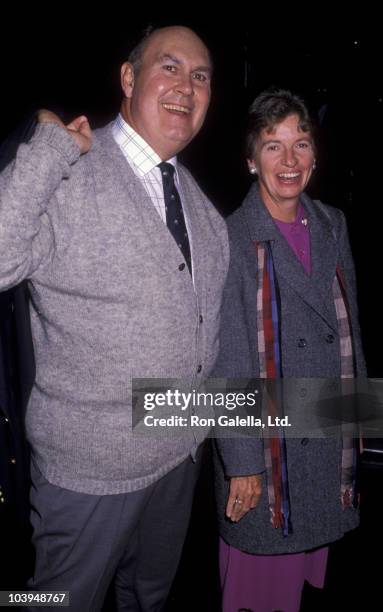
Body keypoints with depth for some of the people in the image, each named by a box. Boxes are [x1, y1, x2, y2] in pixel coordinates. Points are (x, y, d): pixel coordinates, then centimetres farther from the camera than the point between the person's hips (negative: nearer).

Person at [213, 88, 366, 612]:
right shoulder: (231, 240, -15)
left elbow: (349, 326, 10)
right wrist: (242, 461, -13)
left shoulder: (332, 226, 3)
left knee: (309, 554, 20)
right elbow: (229, 362, -15)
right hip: (264, 430, -5)